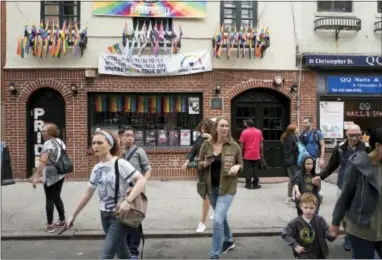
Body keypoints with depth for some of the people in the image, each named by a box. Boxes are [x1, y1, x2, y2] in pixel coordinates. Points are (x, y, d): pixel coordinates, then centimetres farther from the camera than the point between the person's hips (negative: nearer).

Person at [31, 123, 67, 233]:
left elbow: (43, 161, -24)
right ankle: (62, 220, 23)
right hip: (61, 174, 8)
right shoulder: (60, 142, 9)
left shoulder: (48, 143, -15)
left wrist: (36, 176, -24)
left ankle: (49, 225, 9)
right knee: (57, 198, 17)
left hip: (50, 176, -8)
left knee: (49, 200, 3)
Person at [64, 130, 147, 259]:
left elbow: (142, 180, -22)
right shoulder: (96, 168, 6)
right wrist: (73, 216, 18)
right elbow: (87, 194, 15)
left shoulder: (120, 163, -15)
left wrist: (127, 201, -31)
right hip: (105, 216, 7)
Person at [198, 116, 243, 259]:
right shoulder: (206, 144, -3)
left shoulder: (234, 146, -7)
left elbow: (241, 164, 5)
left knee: (218, 220, -12)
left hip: (227, 188, -3)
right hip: (212, 187, 4)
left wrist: (237, 167, -18)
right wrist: (205, 163, -17)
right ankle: (228, 241, 47)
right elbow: (199, 164, 5)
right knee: (221, 217, 21)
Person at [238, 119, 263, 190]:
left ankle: (248, 184, 4)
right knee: (255, 169, 8)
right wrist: (261, 153, 13)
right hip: (256, 155, 2)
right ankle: (255, 184, 12)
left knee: (248, 170, 3)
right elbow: (261, 143, 6)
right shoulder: (259, 131, 4)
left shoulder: (244, 132, -5)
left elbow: (242, 144, -6)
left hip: (247, 155, -2)